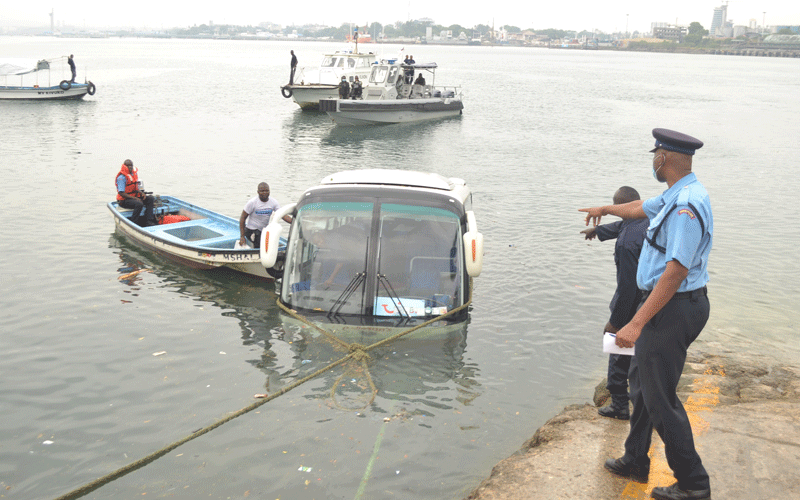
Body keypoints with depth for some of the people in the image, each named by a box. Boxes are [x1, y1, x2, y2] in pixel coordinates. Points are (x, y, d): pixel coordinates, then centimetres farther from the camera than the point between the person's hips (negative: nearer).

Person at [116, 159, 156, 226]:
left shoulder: (134, 174, 11)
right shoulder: (122, 177, -16)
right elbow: (121, 193, -20)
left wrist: (142, 193, -1)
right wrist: (134, 198, -23)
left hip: (134, 196, 9)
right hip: (124, 200, -9)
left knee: (151, 199, -5)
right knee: (139, 204, -34)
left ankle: (148, 220, -11)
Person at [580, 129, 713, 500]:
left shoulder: (687, 205, -24)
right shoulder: (674, 197, 9)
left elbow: (676, 272, -30)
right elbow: (641, 208, 32)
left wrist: (637, 323, -31)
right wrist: (605, 209, 50)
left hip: (672, 307, -11)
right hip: (665, 305, 11)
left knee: (660, 398, -3)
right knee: (641, 381, 21)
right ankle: (635, 462, 36)